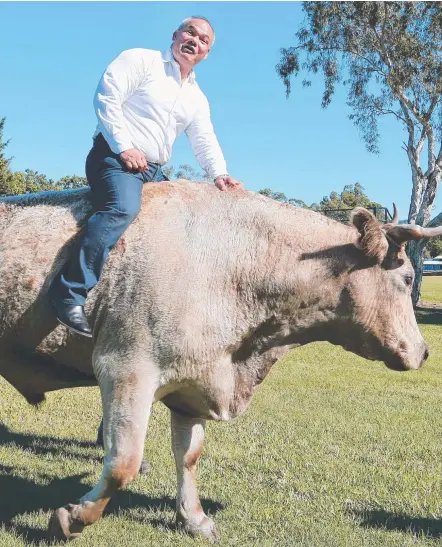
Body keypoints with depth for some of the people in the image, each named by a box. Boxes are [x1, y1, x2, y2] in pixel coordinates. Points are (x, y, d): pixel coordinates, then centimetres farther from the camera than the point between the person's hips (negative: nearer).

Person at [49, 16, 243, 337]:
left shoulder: (197, 99, 21)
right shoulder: (140, 60, 1)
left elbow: (205, 142, 17)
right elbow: (107, 97, -10)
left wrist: (220, 173, -4)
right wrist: (124, 147, -17)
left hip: (154, 171, 9)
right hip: (114, 155, -8)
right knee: (124, 207, -34)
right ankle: (70, 292, -37)